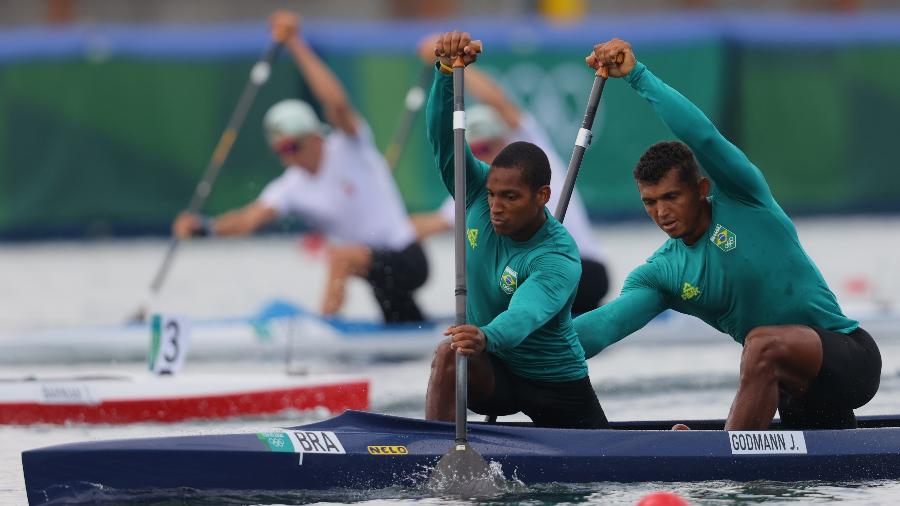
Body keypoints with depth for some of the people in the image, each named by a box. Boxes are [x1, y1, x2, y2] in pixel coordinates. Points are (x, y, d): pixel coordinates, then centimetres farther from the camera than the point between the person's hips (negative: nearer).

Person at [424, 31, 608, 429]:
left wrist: (485, 338, -72)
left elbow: (524, 315, -49)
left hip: (557, 385, -3)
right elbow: (444, 138, -25)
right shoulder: (478, 196, -13)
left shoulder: (558, 259, -29)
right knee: (449, 355, -31)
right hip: (493, 371, 3)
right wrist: (446, 73, -44)